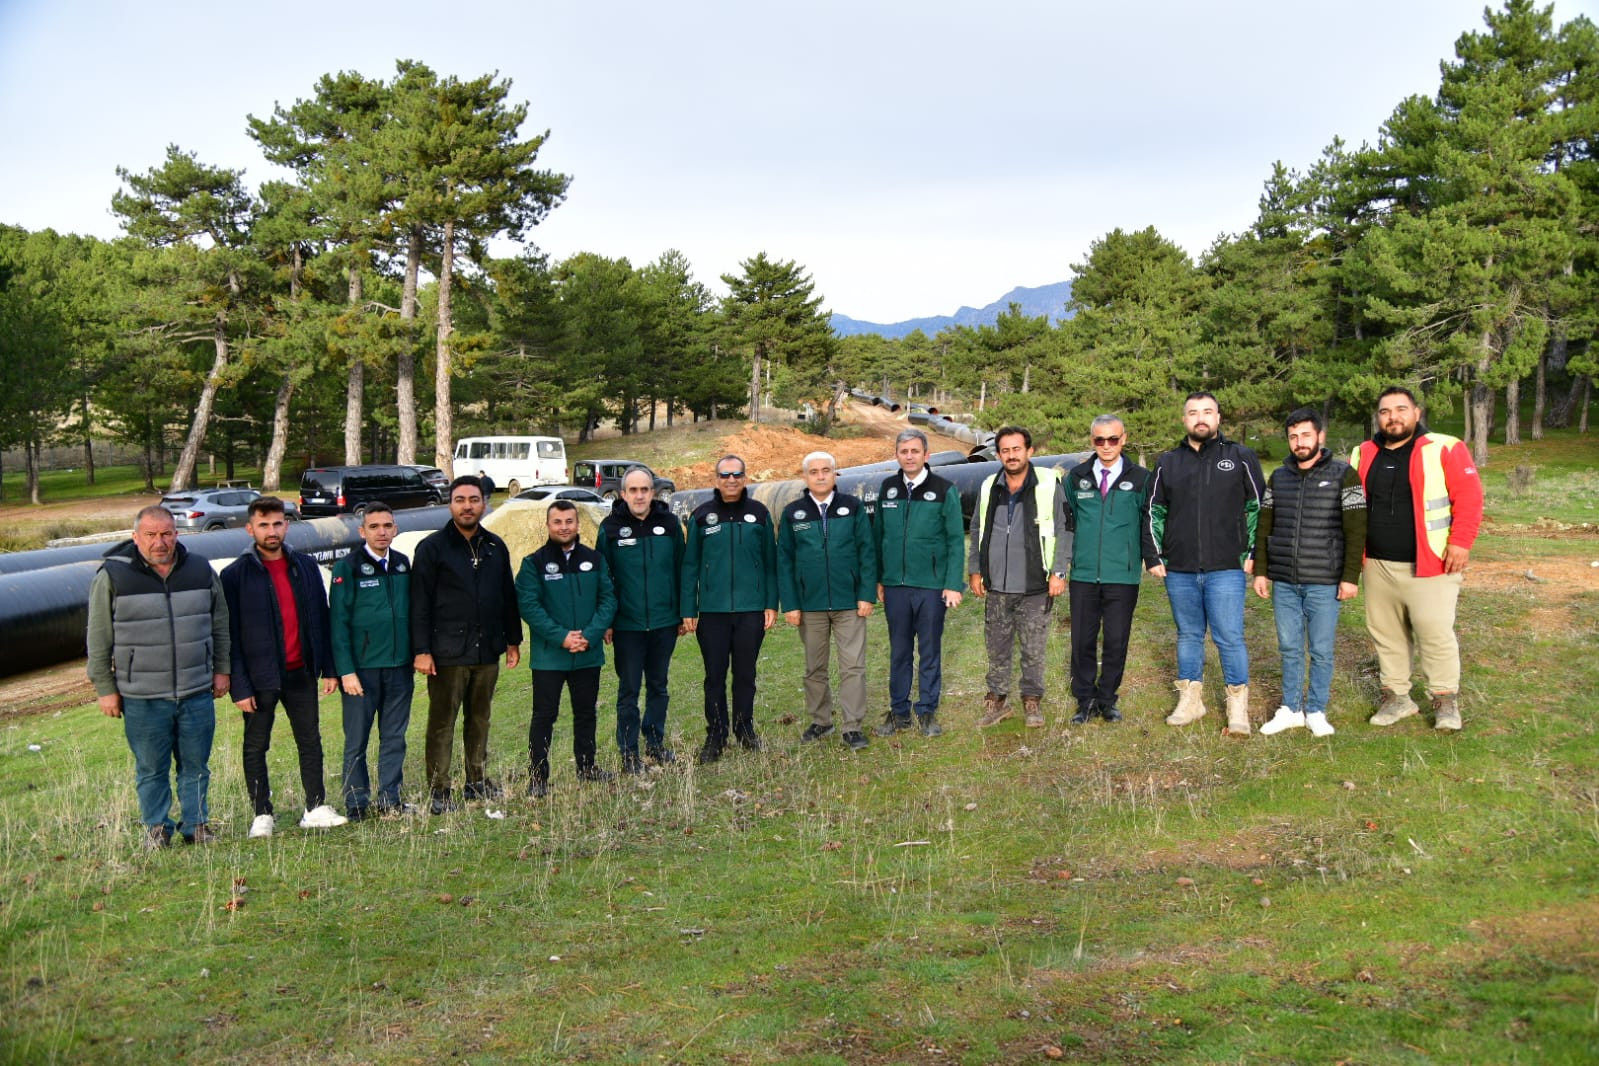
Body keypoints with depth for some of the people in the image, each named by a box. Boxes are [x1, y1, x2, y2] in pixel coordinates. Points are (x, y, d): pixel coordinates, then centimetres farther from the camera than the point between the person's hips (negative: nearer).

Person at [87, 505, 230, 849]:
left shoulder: (201, 571, 6)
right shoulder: (112, 576, -4)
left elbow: (220, 626, 16)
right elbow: (98, 639, 0)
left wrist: (221, 670, 14)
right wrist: (105, 689, -1)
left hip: (197, 692, 2)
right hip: (142, 696, -2)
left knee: (196, 766, 9)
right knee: (151, 769, 6)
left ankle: (197, 824, 23)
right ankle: (156, 828, 20)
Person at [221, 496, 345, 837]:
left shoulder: (306, 566, 5)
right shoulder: (235, 575, -6)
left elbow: (320, 619, 9)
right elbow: (230, 635, -7)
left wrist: (328, 668, 5)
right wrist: (239, 686, -12)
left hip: (301, 674, 4)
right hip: (260, 677, -3)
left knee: (311, 741, 8)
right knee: (256, 747, 6)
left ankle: (316, 808, 17)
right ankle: (262, 815, 16)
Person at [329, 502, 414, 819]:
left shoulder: (403, 565, 9)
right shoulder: (349, 567, -5)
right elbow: (338, 622, -6)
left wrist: (414, 656, 10)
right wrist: (346, 670, -11)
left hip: (400, 666, 4)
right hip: (362, 668, -4)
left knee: (394, 738, 9)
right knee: (356, 742, 3)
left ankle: (390, 799, 17)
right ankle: (356, 803, 12)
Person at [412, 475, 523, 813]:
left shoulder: (495, 547, 11)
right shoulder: (432, 547, -4)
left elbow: (508, 596, 17)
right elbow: (420, 603, -7)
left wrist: (513, 640, 16)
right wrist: (421, 650, -12)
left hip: (487, 652, 5)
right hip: (447, 653, -5)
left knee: (480, 719, 14)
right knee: (442, 722, 0)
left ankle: (478, 780, 25)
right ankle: (439, 790, 6)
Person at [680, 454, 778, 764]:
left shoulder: (759, 513, 4)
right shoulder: (701, 516, 3)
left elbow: (770, 561, 6)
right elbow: (690, 565, 3)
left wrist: (771, 604, 1)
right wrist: (687, 610, -1)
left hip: (751, 609, 0)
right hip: (712, 610, 0)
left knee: (745, 674, 11)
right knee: (715, 677, 5)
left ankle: (745, 731, 24)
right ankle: (715, 737, 14)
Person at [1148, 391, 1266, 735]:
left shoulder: (1241, 457, 2)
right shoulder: (1167, 463, 10)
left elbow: (1258, 507, 4)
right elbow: (1154, 513, 15)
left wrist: (1252, 554, -1)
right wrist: (1155, 557, 8)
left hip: (1226, 568, -3)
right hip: (1179, 571, 3)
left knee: (1230, 638, -3)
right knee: (1188, 636, 12)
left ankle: (1238, 707, 6)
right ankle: (1190, 701, 22)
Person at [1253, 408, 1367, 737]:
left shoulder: (1344, 475, -3)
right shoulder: (1278, 477, 9)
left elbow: (1356, 530, -6)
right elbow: (1264, 527, 13)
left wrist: (1351, 577, -11)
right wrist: (1260, 571, 7)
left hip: (1324, 583, -3)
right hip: (1283, 582, 4)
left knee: (1321, 651, 3)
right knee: (1290, 649, 10)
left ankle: (1316, 712, 15)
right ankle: (1291, 709, 20)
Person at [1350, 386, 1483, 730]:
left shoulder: (1444, 450, -5)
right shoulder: (1363, 455, 10)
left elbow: (1469, 497, -9)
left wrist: (1460, 543, -16)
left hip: (1429, 565, -5)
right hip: (1378, 566, 5)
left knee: (1435, 633, -5)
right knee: (1385, 633, 11)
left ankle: (1446, 701, 9)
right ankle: (1396, 697, 24)